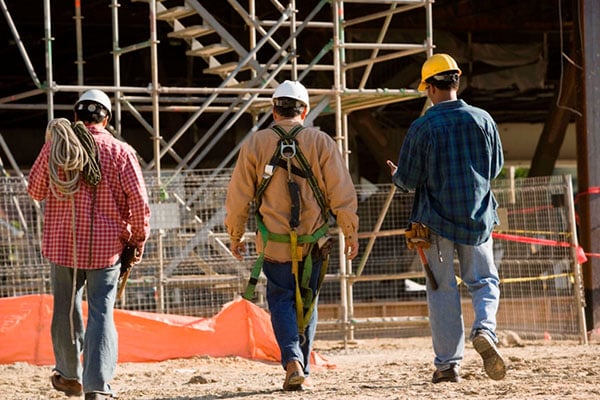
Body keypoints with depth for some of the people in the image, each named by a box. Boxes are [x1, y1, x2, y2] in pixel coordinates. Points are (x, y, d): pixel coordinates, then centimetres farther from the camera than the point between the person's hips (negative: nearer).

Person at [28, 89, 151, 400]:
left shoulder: (53, 147, -2)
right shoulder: (120, 152, -6)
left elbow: (36, 191, 10)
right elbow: (139, 203, -10)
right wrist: (138, 241, 4)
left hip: (62, 243, 2)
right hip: (106, 246, -2)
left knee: (66, 310, 17)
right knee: (101, 313, 0)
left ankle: (70, 375, 33)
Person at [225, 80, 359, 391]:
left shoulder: (255, 143, -1)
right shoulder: (321, 142, -1)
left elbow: (238, 196, 2)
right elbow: (341, 192, -3)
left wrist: (235, 235, 14)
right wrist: (350, 233, 6)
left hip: (274, 243, -1)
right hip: (313, 242, 1)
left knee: (281, 299, 6)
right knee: (306, 304, 14)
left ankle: (292, 360, -17)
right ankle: (302, 371, 17)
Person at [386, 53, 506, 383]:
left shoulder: (422, 127, -10)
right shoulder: (482, 120, -1)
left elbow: (408, 180, -7)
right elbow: (496, 167, 10)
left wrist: (395, 176, 16)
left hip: (436, 220, -2)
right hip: (478, 218, 2)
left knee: (442, 290, 6)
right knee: (483, 281, 13)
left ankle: (448, 364, 6)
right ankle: (485, 329, -16)